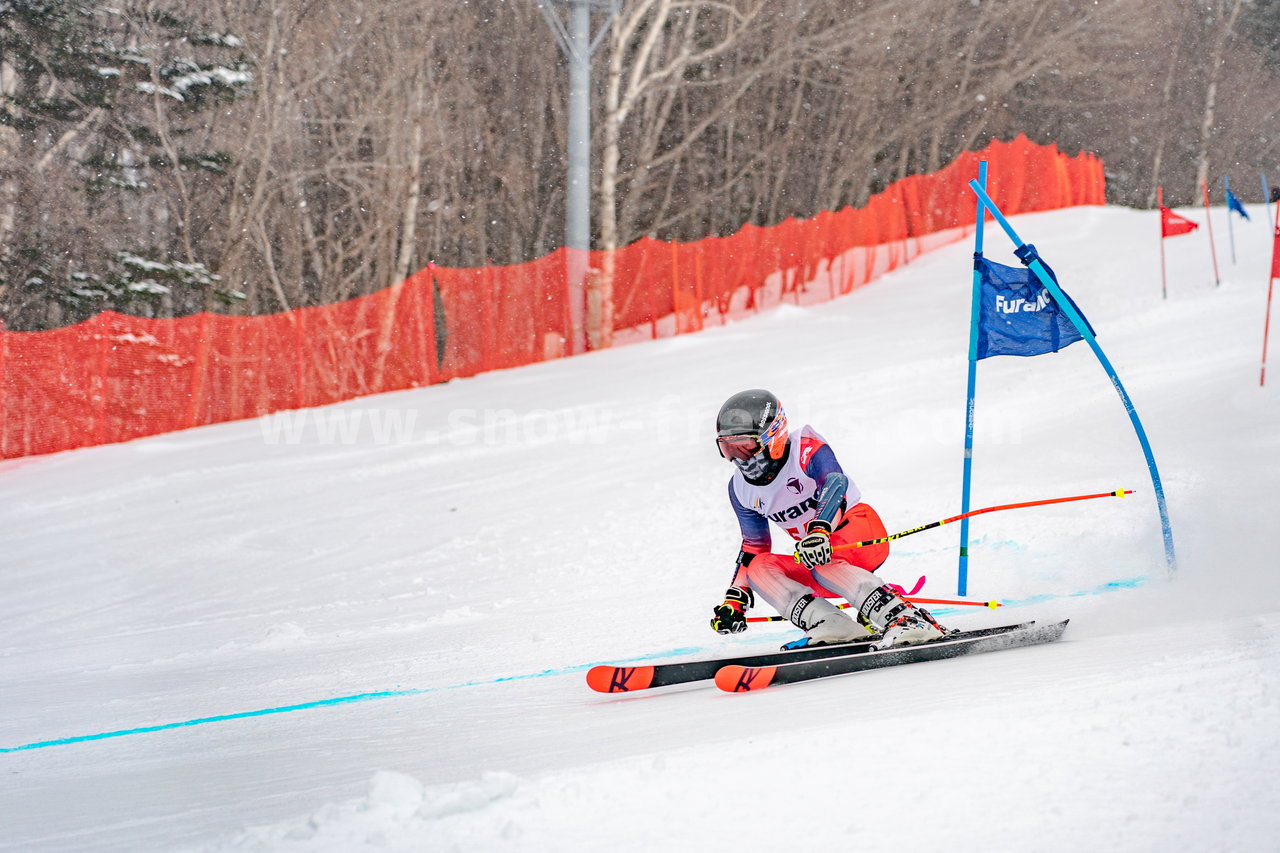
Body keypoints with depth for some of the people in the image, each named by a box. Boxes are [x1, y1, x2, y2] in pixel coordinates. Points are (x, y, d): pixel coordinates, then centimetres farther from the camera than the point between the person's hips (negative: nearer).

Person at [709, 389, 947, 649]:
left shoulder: (805, 449, -17)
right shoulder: (740, 488, 4)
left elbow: (835, 483, -36)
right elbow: (753, 547, 15)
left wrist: (819, 530, -54)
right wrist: (735, 600, 5)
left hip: (860, 531, -7)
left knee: (822, 562, -36)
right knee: (759, 568, -14)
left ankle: (905, 619, -45)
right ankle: (833, 628, -32)